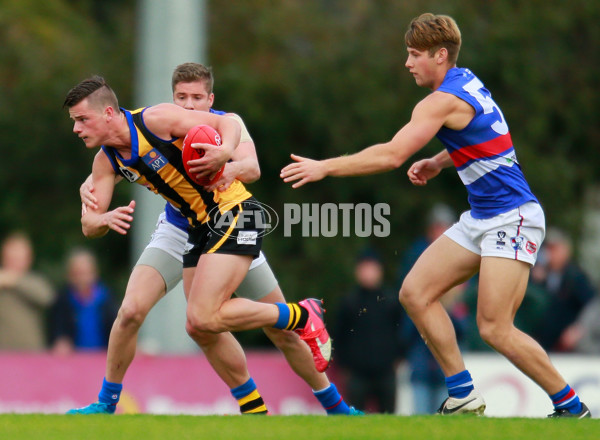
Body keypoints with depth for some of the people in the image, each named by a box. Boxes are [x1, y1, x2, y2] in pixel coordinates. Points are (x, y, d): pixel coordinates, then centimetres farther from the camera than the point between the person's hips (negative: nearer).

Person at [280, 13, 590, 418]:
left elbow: (392, 155, -25)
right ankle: (464, 398, 4)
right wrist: (437, 164, 13)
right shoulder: (466, 82, 11)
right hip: (481, 218, 10)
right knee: (415, 293, 2)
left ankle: (572, 407, -3)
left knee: (495, 329, -15)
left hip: (513, 218, -10)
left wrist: (325, 167, -21)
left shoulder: (444, 101, -18)